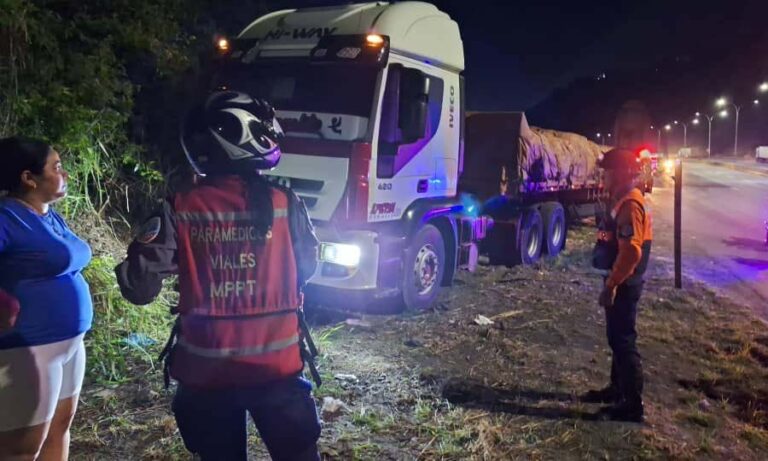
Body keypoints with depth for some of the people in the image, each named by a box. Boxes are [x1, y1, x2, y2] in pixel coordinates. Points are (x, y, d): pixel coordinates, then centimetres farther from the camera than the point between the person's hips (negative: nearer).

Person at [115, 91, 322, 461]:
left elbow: (139, 287, -10)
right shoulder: (285, 204, -10)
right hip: (276, 364, -1)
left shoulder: (179, 211, -10)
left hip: (206, 369, 1)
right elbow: (306, 268, 3)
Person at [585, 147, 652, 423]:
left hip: (624, 284, -10)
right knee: (617, 338, 19)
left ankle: (633, 405, 4)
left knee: (624, 341, -4)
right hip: (620, 281, 10)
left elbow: (630, 251, -27)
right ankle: (617, 388, 32)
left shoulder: (630, 204, -20)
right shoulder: (623, 200, 13)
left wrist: (611, 285, -23)